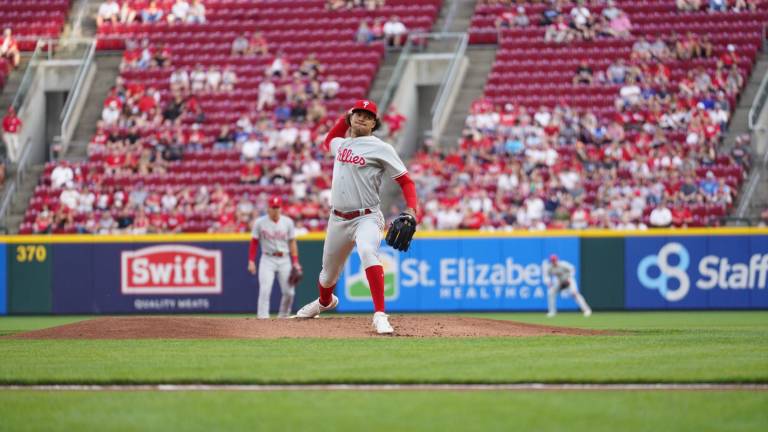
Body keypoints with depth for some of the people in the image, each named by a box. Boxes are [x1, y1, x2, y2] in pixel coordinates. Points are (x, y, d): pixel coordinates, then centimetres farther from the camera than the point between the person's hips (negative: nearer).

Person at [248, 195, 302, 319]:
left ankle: (284, 315, 16)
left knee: (289, 292, -1)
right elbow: (254, 243, 2)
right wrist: (251, 261, -5)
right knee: (264, 289, -16)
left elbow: (292, 243, 6)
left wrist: (295, 262, 0)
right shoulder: (260, 222, -1)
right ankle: (262, 317, -17)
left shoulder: (287, 222, 3)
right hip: (267, 259, -2)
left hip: (284, 260, 2)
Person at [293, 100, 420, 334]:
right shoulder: (340, 144, 13)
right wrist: (345, 119, 22)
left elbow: (406, 181, -8)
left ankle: (380, 315, -39)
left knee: (367, 251, -36)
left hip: (366, 218, -6)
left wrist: (411, 210, -24)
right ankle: (325, 301, 55)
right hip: (338, 219, 6)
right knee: (329, 271, 20)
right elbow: (328, 142, 38)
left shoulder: (381, 148, -6)